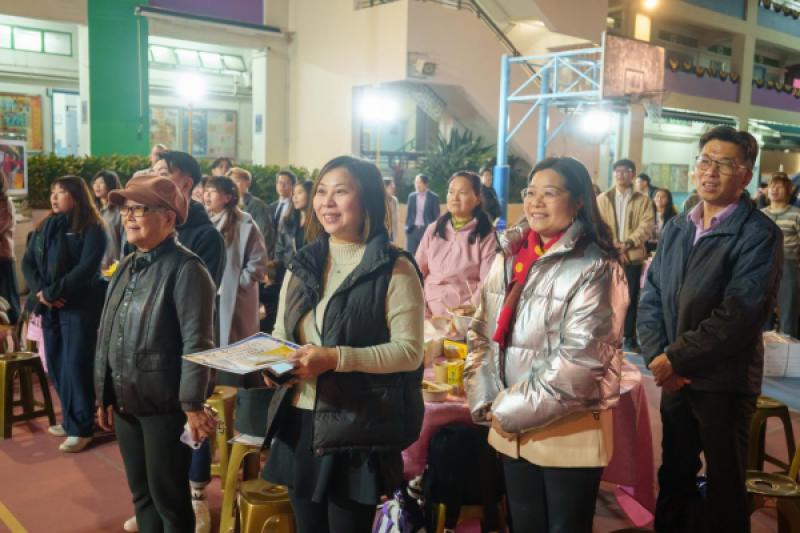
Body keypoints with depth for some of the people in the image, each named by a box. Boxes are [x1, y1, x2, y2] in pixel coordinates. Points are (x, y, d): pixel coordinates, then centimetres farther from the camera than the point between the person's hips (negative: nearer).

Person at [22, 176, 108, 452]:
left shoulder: (92, 229, -7)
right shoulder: (44, 228, 14)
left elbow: (86, 269, -16)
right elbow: (27, 262, 10)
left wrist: (52, 292, -17)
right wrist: (39, 291, -8)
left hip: (80, 307, -7)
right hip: (50, 308, 7)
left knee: (76, 366, -6)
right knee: (56, 365, 11)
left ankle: (82, 428, 4)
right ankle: (70, 420, 25)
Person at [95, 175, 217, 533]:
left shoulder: (186, 268, -14)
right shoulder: (126, 268, 10)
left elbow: (197, 342, -18)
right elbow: (107, 335, 15)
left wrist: (192, 404, -20)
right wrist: (104, 396, 15)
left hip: (164, 405, -7)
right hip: (125, 402, 7)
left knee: (168, 496, 5)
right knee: (141, 493, 18)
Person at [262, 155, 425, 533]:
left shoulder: (395, 268, -9)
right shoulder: (302, 265, 10)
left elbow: (409, 351, -14)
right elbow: (281, 334, 18)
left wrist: (336, 358, -24)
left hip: (357, 428, -5)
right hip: (298, 421, 6)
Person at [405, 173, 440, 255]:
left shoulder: (434, 197, -3)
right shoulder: (411, 196, 8)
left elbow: (436, 216, -2)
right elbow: (408, 213, 12)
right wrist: (407, 227, 6)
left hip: (427, 230, -3)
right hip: (412, 230, 3)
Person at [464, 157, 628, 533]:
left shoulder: (594, 269, -13)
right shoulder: (509, 258, 6)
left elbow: (581, 358, -19)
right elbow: (481, 333, 8)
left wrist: (513, 411, -15)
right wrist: (485, 403, -4)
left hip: (568, 434, -5)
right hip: (511, 433, 5)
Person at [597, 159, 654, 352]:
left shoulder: (643, 201, 6)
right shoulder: (602, 199, 10)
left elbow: (646, 227, -5)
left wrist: (628, 243, -19)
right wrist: (613, 246, -13)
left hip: (633, 256, -1)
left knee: (631, 298, 2)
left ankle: (629, 338, 11)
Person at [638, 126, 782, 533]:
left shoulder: (759, 234, -11)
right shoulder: (676, 228, 8)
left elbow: (739, 315, -20)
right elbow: (651, 297, 5)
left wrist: (676, 359, -17)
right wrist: (656, 357, -9)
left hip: (725, 383, -5)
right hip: (674, 377, 5)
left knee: (725, 485, 11)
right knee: (673, 477, 19)